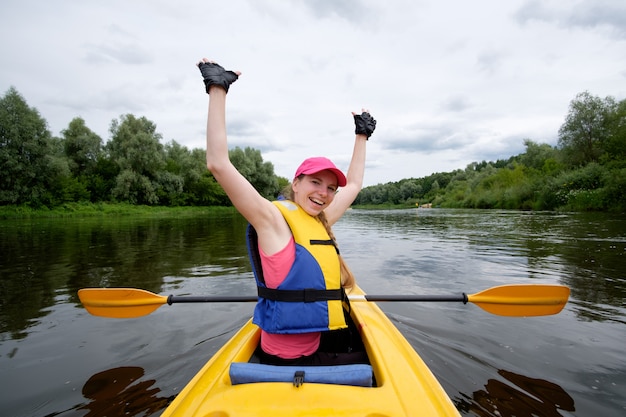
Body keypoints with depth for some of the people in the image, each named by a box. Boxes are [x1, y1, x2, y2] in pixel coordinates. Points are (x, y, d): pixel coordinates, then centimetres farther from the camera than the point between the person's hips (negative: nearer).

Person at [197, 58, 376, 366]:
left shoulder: (322, 221, 5)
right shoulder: (273, 218, -15)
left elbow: (354, 184, 18)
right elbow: (218, 164, -23)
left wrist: (362, 135, 25)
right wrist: (217, 89, -19)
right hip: (287, 359, -7)